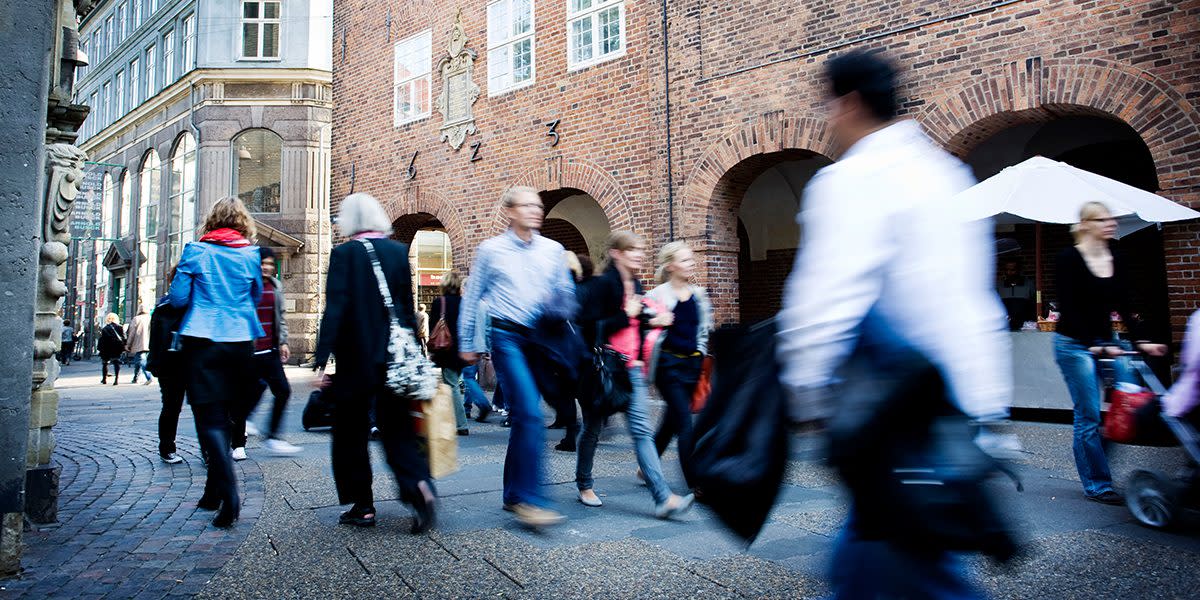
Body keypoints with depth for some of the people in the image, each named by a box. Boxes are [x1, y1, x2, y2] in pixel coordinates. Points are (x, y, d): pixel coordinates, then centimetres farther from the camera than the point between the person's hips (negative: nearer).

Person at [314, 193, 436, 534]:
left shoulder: (344, 253, -8)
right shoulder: (399, 251, 4)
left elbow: (335, 308, -14)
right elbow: (408, 304, 6)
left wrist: (322, 359, -13)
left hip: (355, 356, -4)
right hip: (393, 355, 4)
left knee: (351, 432, 11)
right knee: (395, 427, 11)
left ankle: (363, 506, 16)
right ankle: (418, 484, -11)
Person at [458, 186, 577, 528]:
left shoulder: (553, 249, 9)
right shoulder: (491, 250, 2)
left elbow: (565, 301, 14)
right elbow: (471, 299, 9)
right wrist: (466, 344, 10)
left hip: (540, 339, 4)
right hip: (507, 337, -4)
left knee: (524, 416, 9)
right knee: (530, 415, -16)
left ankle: (514, 494, 21)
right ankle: (530, 499, -11)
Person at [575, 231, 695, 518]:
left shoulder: (636, 285, 12)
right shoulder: (602, 284, -12)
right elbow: (590, 327, -19)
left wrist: (653, 321, 8)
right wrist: (626, 315, -18)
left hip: (631, 368, 6)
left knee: (642, 430, -3)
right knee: (593, 428, 11)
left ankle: (664, 498, -9)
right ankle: (584, 485, 32)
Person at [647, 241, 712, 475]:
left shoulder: (699, 294, 10)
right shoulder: (657, 295, -7)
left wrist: (701, 356, 13)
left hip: (692, 364, 6)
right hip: (669, 365, -6)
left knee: (671, 421, 15)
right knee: (685, 424, -8)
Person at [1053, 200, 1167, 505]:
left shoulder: (1117, 262, 9)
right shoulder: (1069, 259, -9)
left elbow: (1124, 309, 11)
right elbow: (1068, 309, -15)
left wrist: (1142, 341, 0)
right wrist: (1094, 346, -21)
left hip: (1106, 341, 6)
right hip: (1075, 344, -6)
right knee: (1089, 416, -4)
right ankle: (1097, 486, 6)